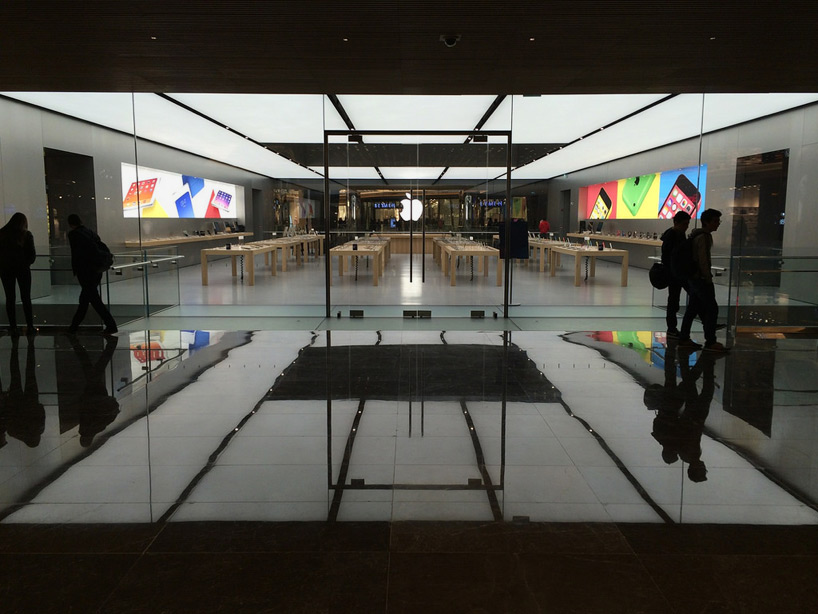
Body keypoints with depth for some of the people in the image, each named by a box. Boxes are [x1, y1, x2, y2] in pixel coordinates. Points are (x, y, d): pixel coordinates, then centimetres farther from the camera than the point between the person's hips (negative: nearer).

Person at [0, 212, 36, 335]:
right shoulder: (26, 235, -5)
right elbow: (32, 254, -5)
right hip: (22, 269, -1)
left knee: (10, 298, 7)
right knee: (26, 298, 4)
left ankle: (13, 327, 6)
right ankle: (30, 327, 2)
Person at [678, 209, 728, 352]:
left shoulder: (697, 235, 15)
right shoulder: (704, 237, -16)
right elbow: (703, 260, -20)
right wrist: (708, 278, -13)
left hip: (694, 277, 10)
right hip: (701, 278, -10)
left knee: (693, 308, 12)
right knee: (712, 308, -5)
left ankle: (684, 338, 15)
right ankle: (710, 342, -2)